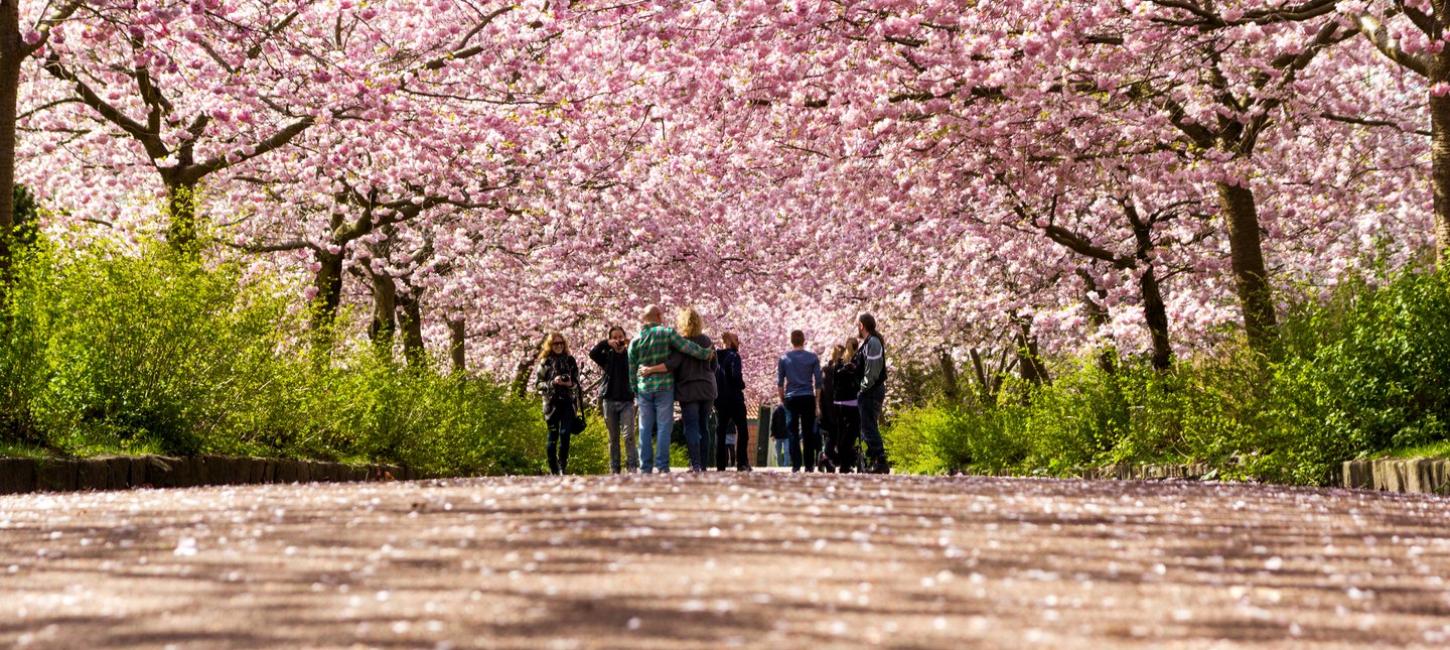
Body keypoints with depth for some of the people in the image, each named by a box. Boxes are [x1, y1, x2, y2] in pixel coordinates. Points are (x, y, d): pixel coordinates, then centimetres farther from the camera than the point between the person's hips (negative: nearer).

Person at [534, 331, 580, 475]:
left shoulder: (570, 360, 8)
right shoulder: (545, 362, 3)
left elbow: (577, 381, 12)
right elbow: (538, 384, 2)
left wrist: (570, 383, -10)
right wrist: (552, 383, -13)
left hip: (567, 402, 1)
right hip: (551, 403, -1)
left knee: (565, 433, -12)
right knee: (553, 436, 2)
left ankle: (563, 467, -5)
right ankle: (553, 469, 10)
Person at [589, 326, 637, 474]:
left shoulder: (630, 354, 7)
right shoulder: (607, 355, 8)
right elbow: (593, 353, -7)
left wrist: (632, 344, -15)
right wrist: (606, 343, -17)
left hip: (627, 401, -1)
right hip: (609, 400, 1)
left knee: (629, 435, -13)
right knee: (613, 437, 5)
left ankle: (632, 467, -13)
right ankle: (614, 470, 8)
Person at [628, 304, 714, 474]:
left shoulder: (635, 341, 6)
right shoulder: (666, 333, -4)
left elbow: (632, 371, 10)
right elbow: (688, 347, -6)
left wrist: (636, 392, 19)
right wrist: (707, 354, 8)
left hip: (644, 389, 3)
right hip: (664, 387, -3)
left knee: (645, 429, 7)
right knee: (663, 427, 0)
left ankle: (645, 467, 7)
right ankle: (662, 466, -4)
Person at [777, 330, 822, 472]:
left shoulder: (784, 358, 4)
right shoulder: (813, 357, 3)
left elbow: (779, 382, 5)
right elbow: (818, 381, 2)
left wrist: (782, 399, 14)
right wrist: (817, 399, 9)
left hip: (791, 399, 0)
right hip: (808, 398, 0)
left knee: (793, 433, 2)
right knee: (808, 433, 4)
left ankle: (795, 465, -4)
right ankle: (809, 464, 1)